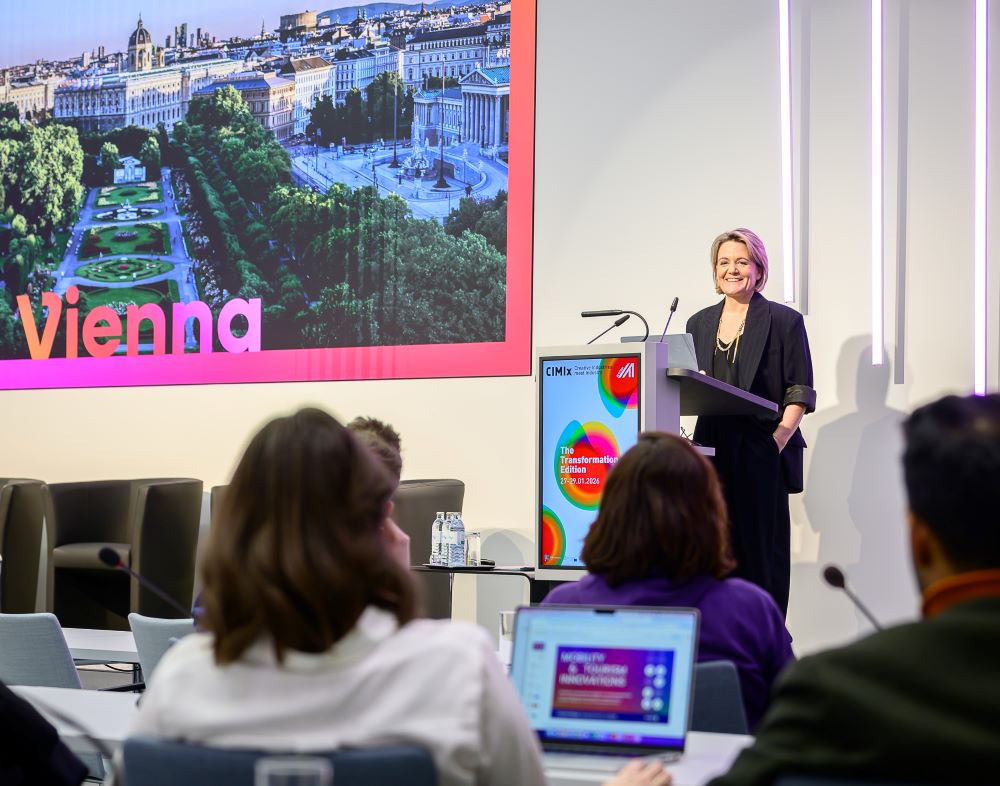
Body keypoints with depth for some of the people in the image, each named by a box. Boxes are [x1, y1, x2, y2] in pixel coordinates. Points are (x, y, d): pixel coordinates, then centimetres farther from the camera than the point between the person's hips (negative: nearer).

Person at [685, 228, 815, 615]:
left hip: (760, 455, -4)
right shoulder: (699, 323, 17)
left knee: (760, 550, -4)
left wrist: (778, 440, -13)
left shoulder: (784, 321, 3)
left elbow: (799, 393, -2)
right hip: (713, 453, 4)